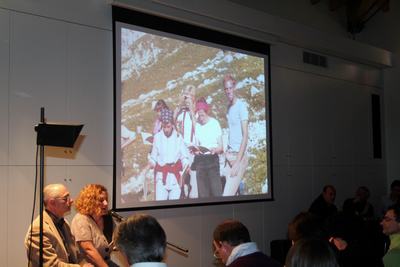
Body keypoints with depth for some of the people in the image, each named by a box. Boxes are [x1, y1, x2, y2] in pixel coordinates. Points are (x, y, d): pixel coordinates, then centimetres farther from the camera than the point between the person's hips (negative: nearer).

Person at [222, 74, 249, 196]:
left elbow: (245, 135, -14)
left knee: (227, 194, -11)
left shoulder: (241, 105, -9)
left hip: (239, 156, -7)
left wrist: (237, 162, -17)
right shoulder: (229, 106, 13)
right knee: (231, 192, 5)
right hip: (230, 155, 7)